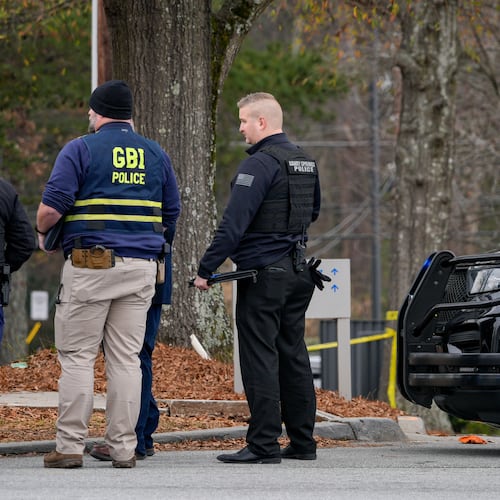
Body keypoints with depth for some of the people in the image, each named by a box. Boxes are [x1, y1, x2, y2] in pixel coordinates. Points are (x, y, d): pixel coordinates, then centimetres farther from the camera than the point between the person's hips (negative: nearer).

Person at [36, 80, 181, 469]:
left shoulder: (80, 149, -2)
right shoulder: (156, 154, 13)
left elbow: (52, 206, -10)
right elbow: (172, 214, 15)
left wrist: (42, 233, 9)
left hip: (90, 265, -4)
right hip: (142, 268, 4)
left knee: (77, 356, 0)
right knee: (127, 358, 7)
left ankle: (70, 446, -3)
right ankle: (123, 447, 6)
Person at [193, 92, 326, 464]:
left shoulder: (260, 164, -15)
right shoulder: (305, 162, 13)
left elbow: (233, 224, -20)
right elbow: (313, 212, 26)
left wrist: (206, 269, -16)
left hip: (263, 274, -9)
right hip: (298, 272, 9)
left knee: (260, 359, -6)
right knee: (293, 355, 12)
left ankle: (263, 445, -7)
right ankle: (302, 442, 15)